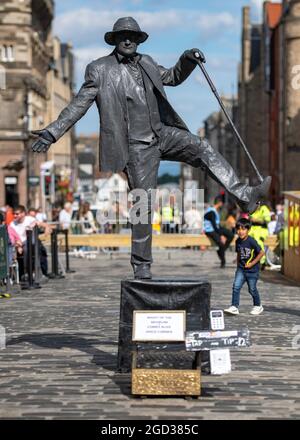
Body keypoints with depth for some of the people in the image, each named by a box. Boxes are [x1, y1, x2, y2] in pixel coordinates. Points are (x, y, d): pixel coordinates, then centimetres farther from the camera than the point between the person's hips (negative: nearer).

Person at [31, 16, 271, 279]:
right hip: (137, 146, -4)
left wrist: (188, 59, 5)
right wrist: (52, 132, -10)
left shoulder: (146, 63, 12)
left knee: (202, 148, -19)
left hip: (162, 133, 5)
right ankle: (141, 266, 9)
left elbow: (173, 77, 26)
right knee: (143, 204, -3)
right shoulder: (99, 70, -2)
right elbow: (79, 105, -2)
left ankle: (244, 195, -22)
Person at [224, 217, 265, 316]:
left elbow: (261, 253, -16)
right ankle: (234, 307, -7)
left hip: (252, 270, -5)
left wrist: (252, 263, -15)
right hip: (241, 269, 5)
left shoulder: (251, 241, -19)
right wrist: (238, 263, 8)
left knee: (252, 289, 8)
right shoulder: (238, 241, 1)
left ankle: (258, 306, 30)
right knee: (236, 287, -9)